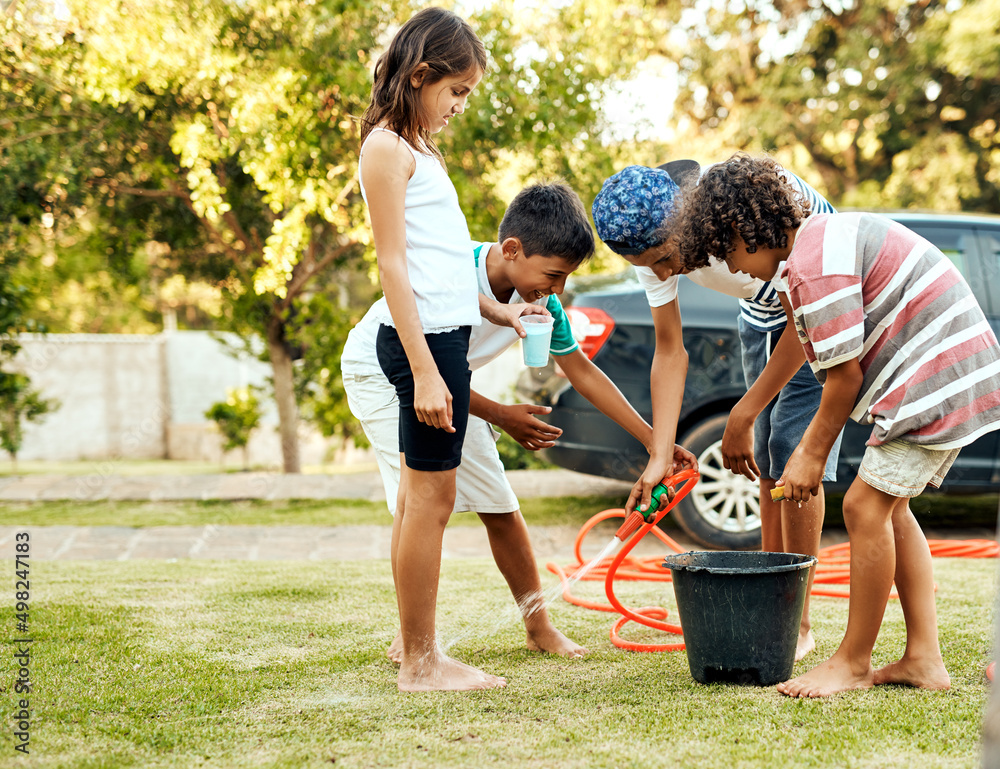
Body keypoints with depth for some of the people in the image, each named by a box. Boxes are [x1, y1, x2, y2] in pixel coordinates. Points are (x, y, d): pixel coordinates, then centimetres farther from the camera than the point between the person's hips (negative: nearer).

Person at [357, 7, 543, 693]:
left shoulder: (421, 149, 21)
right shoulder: (388, 148, -8)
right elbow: (394, 264, -15)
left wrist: (499, 312, 17)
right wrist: (425, 371, -19)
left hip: (445, 334, 10)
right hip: (424, 338, -10)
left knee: (419, 498, 12)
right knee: (431, 498, -6)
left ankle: (417, 649, 20)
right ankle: (420, 662, 1)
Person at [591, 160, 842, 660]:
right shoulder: (651, 239, -19)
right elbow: (670, 351, -11)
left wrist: (741, 417, -27)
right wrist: (659, 458, -19)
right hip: (762, 315, 6)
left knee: (794, 450, -15)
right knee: (766, 460, 3)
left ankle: (798, 623, -8)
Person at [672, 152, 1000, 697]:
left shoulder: (813, 265, -18)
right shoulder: (827, 237, 15)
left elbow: (846, 374, -15)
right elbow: (843, 371, 18)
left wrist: (815, 454, -3)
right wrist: (807, 447, 16)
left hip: (936, 379, -11)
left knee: (865, 506, -7)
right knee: (890, 508, 13)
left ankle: (854, 663, 4)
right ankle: (924, 659, 14)